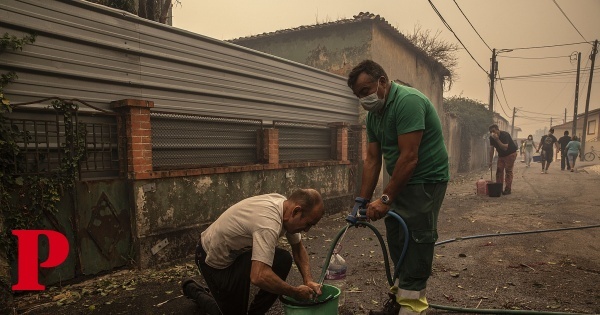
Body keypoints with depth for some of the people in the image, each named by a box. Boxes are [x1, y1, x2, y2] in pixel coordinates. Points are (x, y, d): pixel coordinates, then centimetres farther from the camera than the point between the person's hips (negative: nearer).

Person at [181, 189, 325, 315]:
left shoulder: (284, 204, -9)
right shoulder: (269, 222, -37)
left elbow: (298, 248, 5)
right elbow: (259, 276, -45)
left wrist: (308, 280, -8)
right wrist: (296, 293, -30)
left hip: (237, 250, 8)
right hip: (213, 258, -8)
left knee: (284, 259, -11)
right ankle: (193, 290, 23)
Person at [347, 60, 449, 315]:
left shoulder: (408, 101, -21)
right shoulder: (373, 114, 6)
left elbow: (409, 157, -25)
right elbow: (372, 159, 6)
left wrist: (385, 199, -22)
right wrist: (362, 202, 4)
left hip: (426, 180, -8)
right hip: (400, 180, 9)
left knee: (416, 244, -6)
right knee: (396, 241, 13)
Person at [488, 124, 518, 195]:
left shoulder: (505, 135, -27)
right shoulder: (491, 138, -8)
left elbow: (505, 148, -36)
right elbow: (491, 149, -4)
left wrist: (497, 140, -41)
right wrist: (490, 161, -6)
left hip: (510, 154, -6)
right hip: (501, 155, 6)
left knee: (508, 171, -8)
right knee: (499, 170, 2)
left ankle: (508, 189, -6)